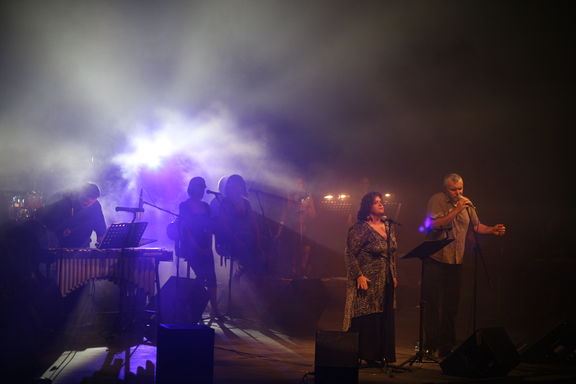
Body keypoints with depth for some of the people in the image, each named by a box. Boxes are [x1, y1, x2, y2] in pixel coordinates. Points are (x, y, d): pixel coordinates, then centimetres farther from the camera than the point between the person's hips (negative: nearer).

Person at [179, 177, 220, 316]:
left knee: (211, 277, -5)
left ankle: (214, 308, -5)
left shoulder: (205, 206, 14)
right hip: (190, 247, -5)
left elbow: (210, 228, 12)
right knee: (203, 275, -14)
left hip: (204, 247, 5)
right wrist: (197, 247, -14)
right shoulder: (184, 206, -2)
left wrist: (209, 246, -1)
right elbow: (185, 228, -8)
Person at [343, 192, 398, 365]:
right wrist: (359, 276, -18)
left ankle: (380, 354, 14)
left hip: (386, 282, 7)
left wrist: (395, 276, 15)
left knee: (384, 318, 7)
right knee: (366, 317, -4)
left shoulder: (389, 227, 12)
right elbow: (350, 254, -13)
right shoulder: (361, 228, -11)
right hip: (368, 282, -7)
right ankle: (364, 355, 4)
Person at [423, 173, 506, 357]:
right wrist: (457, 210, -22)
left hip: (455, 261, 5)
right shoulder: (436, 200, -7)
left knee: (451, 305, 8)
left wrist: (492, 230, -4)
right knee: (433, 303, -1)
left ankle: (446, 346, 17)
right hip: (435, 259, -5)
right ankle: (430, 345, 6)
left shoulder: (466, 204, 9)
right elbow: (435, 224, -19)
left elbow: (476, 226, 14)